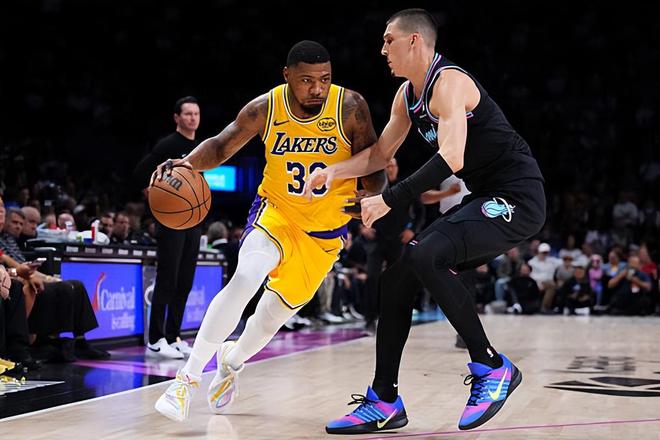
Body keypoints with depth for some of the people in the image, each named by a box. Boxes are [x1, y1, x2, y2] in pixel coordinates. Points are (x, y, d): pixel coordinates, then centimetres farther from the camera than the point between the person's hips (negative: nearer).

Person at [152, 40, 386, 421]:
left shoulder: (350, 108, -20)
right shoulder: (265, 109, -17)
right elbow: (221, 147, -9)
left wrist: (371, 198, -35)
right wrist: (190, 162, -30)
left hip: (326, 227, 1)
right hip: (277, 210, -1)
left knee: (279, 309, 11)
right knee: (245, 278, -28)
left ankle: (232, 362, 43)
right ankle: (189, 378, -18)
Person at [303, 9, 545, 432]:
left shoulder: (449, 82, -17)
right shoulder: (408, 95, 12)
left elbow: (451, 159, -31)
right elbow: (381, 154, 21)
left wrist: (389, 200, -29)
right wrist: (334, 170, 3)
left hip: (517, 197, -10)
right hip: (485, 199, 10)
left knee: (425, 256, -29)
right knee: (397, 277, 3)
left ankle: (492, 367, -15)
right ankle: (385, 402, 10)